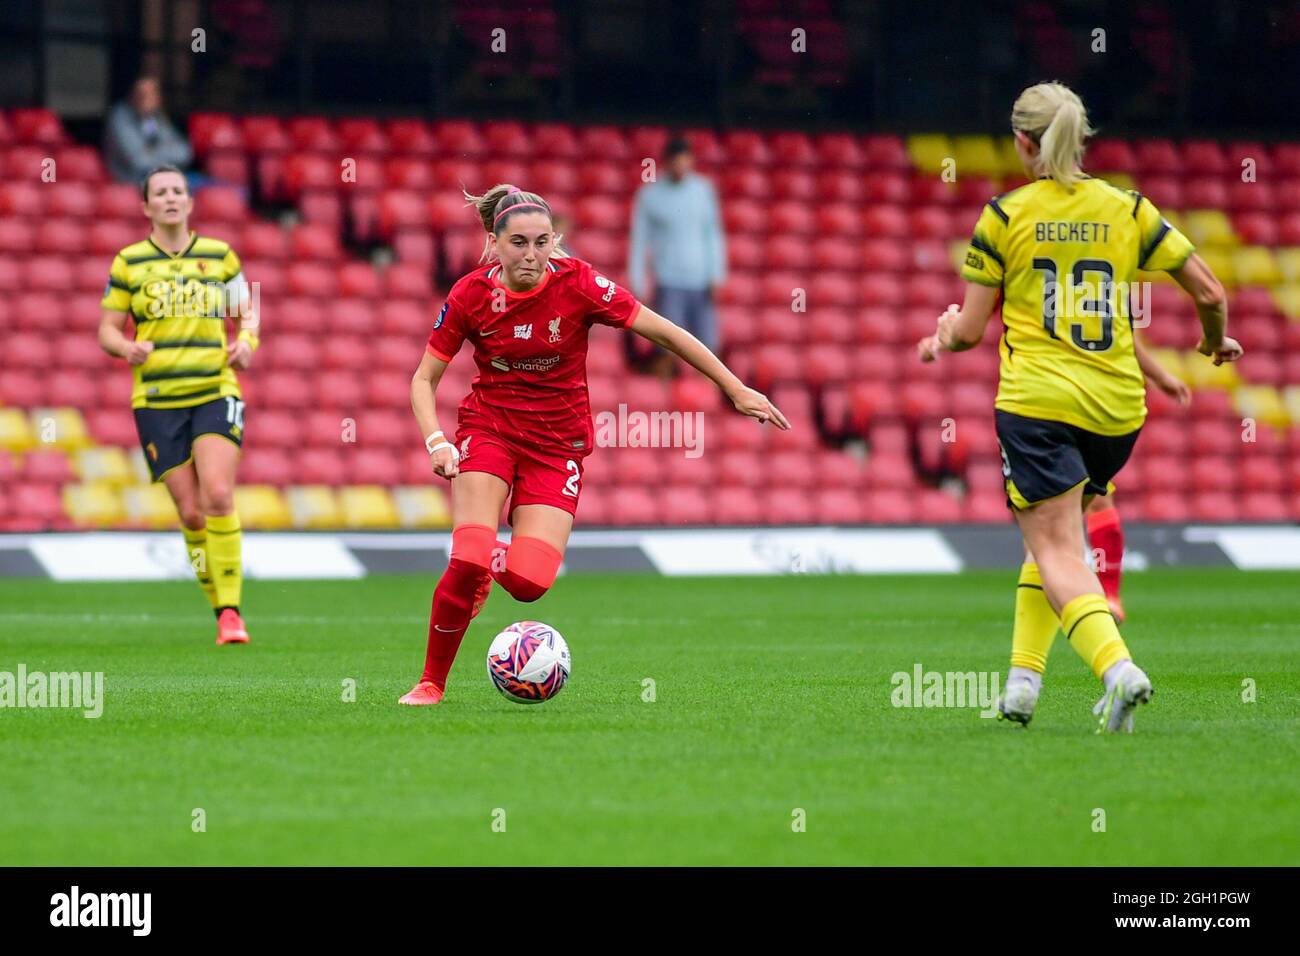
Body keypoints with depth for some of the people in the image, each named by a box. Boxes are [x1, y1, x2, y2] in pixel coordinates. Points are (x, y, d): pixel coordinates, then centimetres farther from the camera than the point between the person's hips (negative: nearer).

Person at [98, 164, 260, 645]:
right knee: (191, 514, -3)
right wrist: (127, 348, -14)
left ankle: (231, 610, -14)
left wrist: (246, 342, -5)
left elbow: (248, 314, 17)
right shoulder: (128, 262, 5)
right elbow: (108, 330, 8)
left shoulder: (220, 256, 8)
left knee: (218, 496, -19)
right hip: (157, 402, 0)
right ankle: (221, 609, 14)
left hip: (214, 393, 0)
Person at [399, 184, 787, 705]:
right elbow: (424, 378, -2)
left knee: (528, 582, -16)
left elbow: (665, 332, -9)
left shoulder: (577, 283, -15)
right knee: (468, 561, -22)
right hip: (488, 428, 0)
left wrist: (737, 389, -9)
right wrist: (437, 443, -19)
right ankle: (432, 682, -1)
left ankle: (491, 568, 23)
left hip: (558, 442, 0)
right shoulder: (470, 295, -11)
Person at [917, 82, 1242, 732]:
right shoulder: (1127, 209, 5)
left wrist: (942, 337, 23)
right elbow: (1210, 293, 5)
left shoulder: (1005, 215, -2)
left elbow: (970, 330, -1)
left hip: (1036, 403, -4)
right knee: (1052, 538, 21)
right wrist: (1216, 341, 26)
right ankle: (1023, 680, 15)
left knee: (1057, 552, -8)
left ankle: (1117, 666, -31)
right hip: (1117, 409, 4)